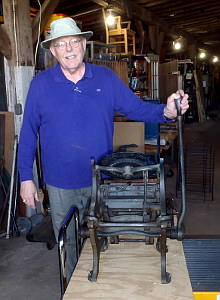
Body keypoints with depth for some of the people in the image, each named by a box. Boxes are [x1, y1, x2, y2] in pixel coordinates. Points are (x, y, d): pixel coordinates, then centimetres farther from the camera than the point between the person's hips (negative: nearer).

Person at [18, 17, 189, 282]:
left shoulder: (106, 77, -2)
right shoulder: (41, 84, -5)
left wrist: (165, 112, -21)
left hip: (101, 180, 2)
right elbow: (28, 133, -3)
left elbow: (136, 108, -1)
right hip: (60, 184, -1)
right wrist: (26, 178, -4)